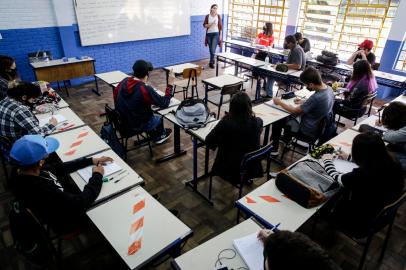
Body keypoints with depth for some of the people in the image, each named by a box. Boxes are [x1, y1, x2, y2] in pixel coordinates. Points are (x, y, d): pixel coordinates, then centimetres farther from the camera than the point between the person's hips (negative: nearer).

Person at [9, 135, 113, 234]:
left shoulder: (19, 171, -17)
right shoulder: (42, 191, -42)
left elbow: (58, 168, -5)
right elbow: (81, 203, -34)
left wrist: (91, 161, -5)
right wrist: (97, 176, -21)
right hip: (67, 220, -6)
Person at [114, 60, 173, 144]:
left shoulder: (123, 82, -11)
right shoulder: (145, 89, -31)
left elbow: (115, 96, 8)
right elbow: (164, 103, -21)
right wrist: (170, 84, -15)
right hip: (137, 125, -6)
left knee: (151, 115, 30)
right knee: (159, 118, 24)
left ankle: (155, 136, 48)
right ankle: (159, 136, 51)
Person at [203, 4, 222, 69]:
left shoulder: (218, 16, 1)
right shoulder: (207, 16, 1)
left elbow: (220, 26, 3)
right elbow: (204, 25, -1)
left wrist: (220, 35, -2)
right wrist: (211, 24, -16)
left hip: (216, 34, -2)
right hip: (209, 34, 2)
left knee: (213, 49, -13)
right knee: (210, 50, 8)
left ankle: (211, 62, -2)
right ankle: (212, 60, 26)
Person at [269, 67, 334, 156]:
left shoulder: (316, 97, -35)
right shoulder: (329, 89, -9)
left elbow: (294, 111, -22)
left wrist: (280, 102, -9)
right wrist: (304, 102, 5)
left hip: (310, 131, -8)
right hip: (320, 126, 9)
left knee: (277, 121, 6)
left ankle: (273, 149, 20)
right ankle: (286, 141, 43)